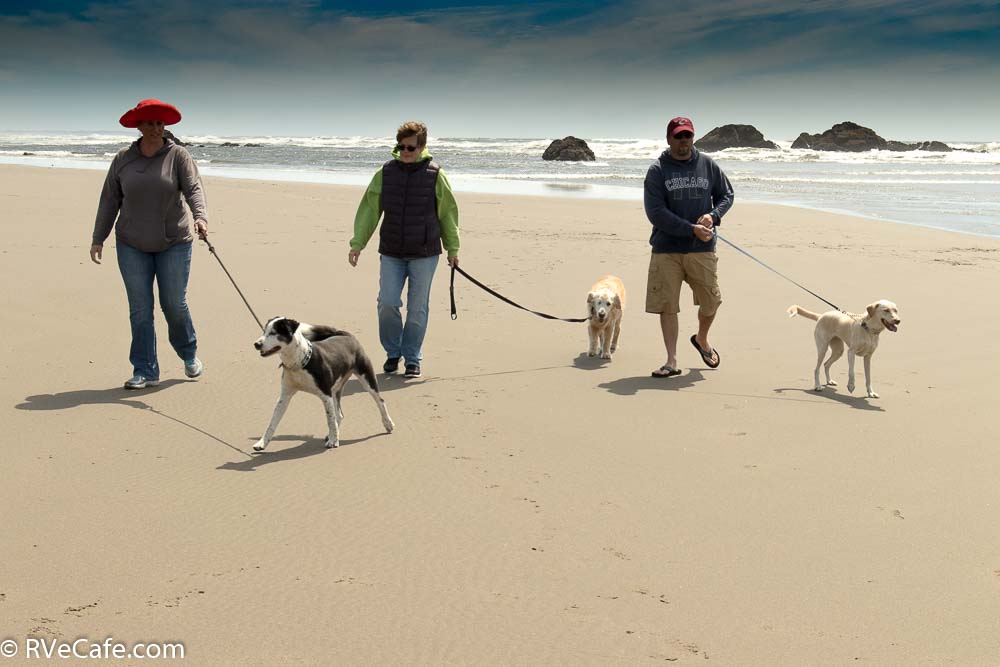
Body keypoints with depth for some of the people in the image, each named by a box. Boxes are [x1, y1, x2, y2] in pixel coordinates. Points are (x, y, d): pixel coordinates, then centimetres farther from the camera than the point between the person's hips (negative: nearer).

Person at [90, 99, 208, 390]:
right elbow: (110, 200, 5)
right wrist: (98, 239, 2)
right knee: (140, 309, 2)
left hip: (174, 243, -2)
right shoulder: (123, 159, 2)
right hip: (132, 245, 2)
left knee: (174, 303, 3)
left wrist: (200, 216, -37)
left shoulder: (178, 155, -5)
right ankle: (145, 371, 9)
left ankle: (189, 354, 29)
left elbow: (194, 188, -17)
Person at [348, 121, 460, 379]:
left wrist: (452, 248, 11)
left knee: (417, 308, 4)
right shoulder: (385, 173, 2)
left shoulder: (435, 175, -2)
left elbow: (448, 212, 8)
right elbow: (369, 209, 7)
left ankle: (412, 358, 17)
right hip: (391, 253, 1)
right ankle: (392, 352, 17)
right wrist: (357, 243, 3)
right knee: (387, 303, -6)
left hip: (425, 253, -1)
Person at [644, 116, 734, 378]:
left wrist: (713, 215, -6)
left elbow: (726, 195, 16)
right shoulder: (657, 170, -4)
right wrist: (692, 229, -17)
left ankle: (702, 339, 39)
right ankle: (672, 361, 8)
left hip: (702, 249, 2)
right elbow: (655, 212, -11)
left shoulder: (708, 165, 6)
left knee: (711, 302, 9)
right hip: (666, 249, -2)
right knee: (667, 306, 0)